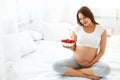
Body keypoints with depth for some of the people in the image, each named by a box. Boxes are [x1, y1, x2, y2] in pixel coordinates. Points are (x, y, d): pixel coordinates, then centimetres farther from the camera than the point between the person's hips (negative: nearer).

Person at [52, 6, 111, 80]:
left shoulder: (101, 30, -5)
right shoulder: (77, 29, -2)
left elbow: (102, 51, -3)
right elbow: (73, 48, 4)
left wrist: (90, 63, -9)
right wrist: (69, 47, -19)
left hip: (92, 62, -1)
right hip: (75, 60, 1)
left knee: (106, 69, -34)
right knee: (56, 66, -24)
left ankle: (71, 71, -19)